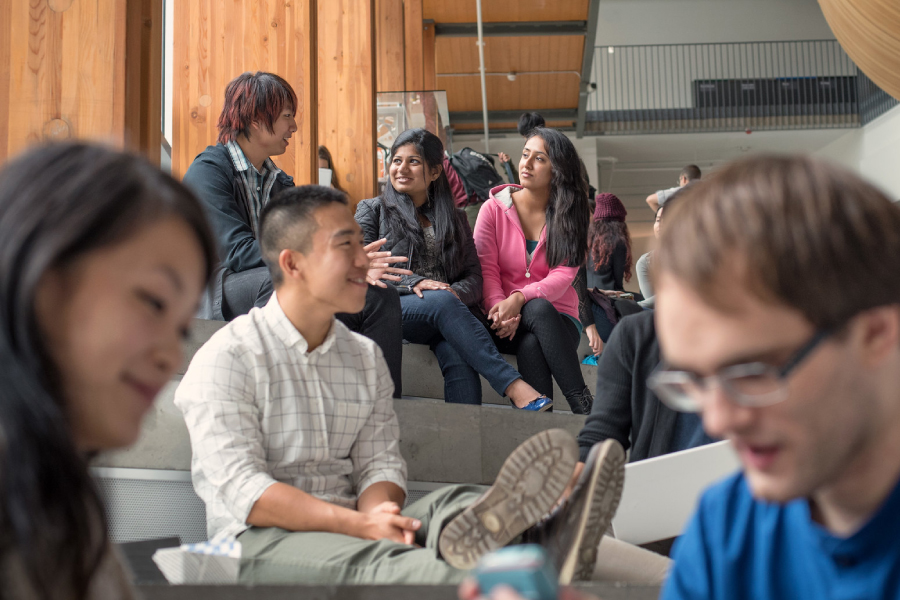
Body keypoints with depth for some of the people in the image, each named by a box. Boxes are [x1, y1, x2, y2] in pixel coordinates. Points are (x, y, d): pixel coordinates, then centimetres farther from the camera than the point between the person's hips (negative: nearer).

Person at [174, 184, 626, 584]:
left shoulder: (365, 357, 15)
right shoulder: (227, 358, -4)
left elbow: (379, 462, 8)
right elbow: (241, 489, -14)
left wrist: (377, 513, -17)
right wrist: (359, 524, -25)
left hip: (349, 530, 5)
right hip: (263, 541, -4)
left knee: (452, 502, -26)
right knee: (366, 560, -38)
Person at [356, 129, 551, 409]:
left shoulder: (454, 218, 24)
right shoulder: (372, 210, 17)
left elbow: (474, 274, 13)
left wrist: (457, 292, -13)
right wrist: (413, 283, -16)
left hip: (448, 308, 2)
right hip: (389, 310, -2)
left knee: (460, 358, -34)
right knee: (443, 302, -36)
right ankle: (514, 386, -44)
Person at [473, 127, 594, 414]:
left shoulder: (569, 215, 5)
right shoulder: (494, 208, 6)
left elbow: (563, 275, -7)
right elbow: (486, 270, -4)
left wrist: (520, 298, -25)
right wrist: (500, 308, -24)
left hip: (558, 319, 1)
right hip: (508, 324, -1)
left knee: (532, 345, -35)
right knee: (538, 310, -35)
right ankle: (582, 402, -39)